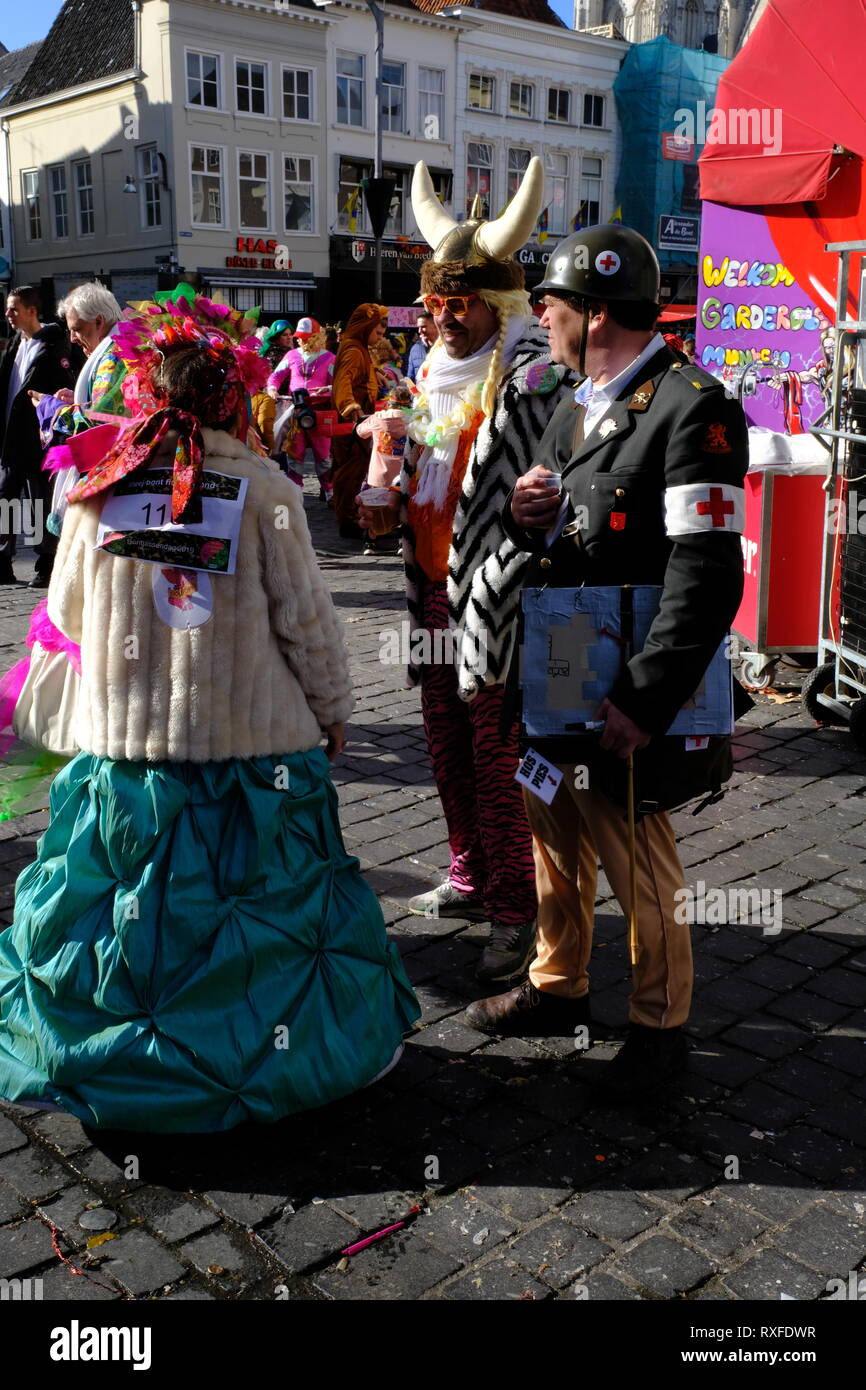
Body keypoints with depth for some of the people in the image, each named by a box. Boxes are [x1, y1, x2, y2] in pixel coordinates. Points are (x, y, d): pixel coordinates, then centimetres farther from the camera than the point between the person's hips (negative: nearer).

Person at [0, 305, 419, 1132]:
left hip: (123, 743, 3)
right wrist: (332, 708, 7)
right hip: (252, 744, -2)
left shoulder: (100, 491, -1)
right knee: (262, 906, 11)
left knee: (120, 905, 15)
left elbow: (67, 612, 9)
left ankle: (99, 1054, 32)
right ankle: (276, 1050, 25)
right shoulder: (264, 491, -10)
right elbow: (305, 617, -7)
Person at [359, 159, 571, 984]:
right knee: (447, 745, 16)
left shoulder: (531, 376, -12)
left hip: (494, 595, -8)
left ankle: (515, 912, 10)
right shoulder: (433, 369, 15)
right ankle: (470, 878, 33)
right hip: (434, 589, 8)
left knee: (497, 754, -3)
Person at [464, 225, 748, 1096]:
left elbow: (707, 576, -23)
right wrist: (525, 513, -1)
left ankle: (659, 1025, 27)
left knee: (640, 870, 6)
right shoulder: (578, 408, 12)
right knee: (555, 840, 21)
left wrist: (644, 703, -25)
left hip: (621, 699, -8)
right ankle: (558, 988, 41)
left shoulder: (692, 407, -16)